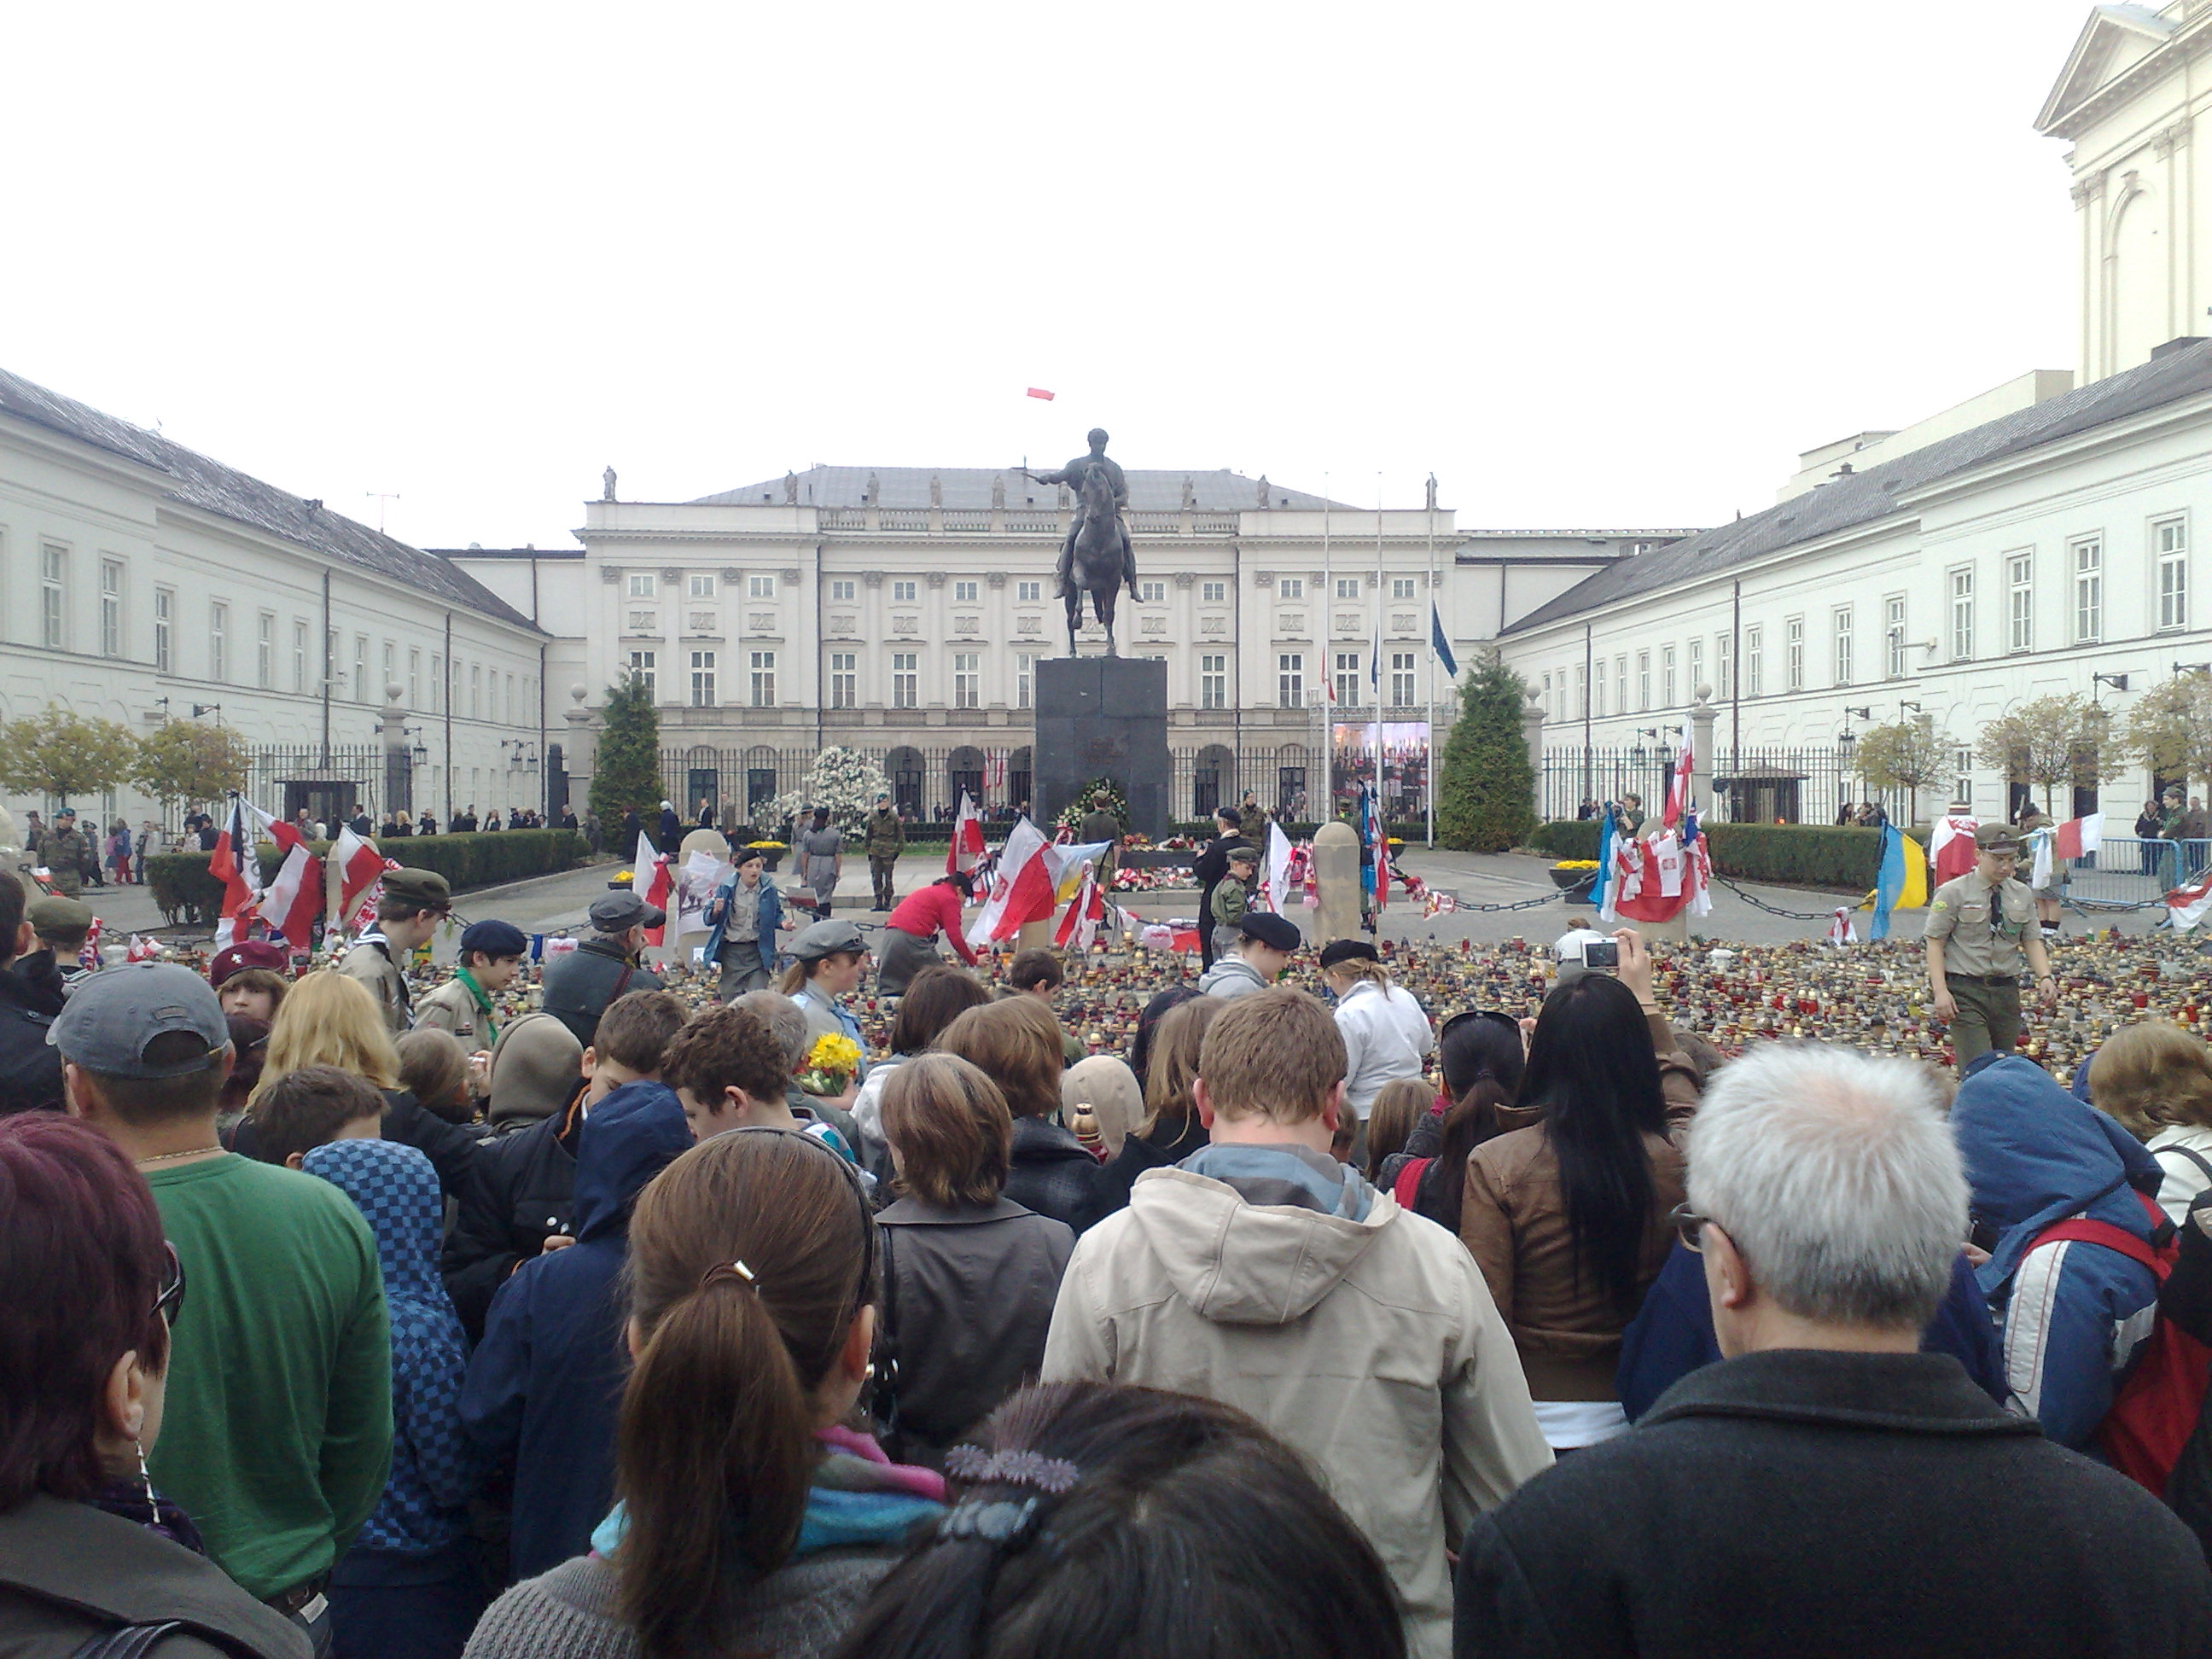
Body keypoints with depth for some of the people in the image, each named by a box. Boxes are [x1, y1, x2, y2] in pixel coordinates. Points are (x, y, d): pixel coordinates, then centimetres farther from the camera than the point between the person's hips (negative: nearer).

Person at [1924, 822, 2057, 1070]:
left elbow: (2032, 941, 12)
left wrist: (2045, 977, -7)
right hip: (1966, 992, -5)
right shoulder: (1953, 893, -5)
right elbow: (1935, 942, -6)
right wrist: (1940, 991, -16)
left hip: (2007, 991, 5)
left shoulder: (2021, 894, 11)